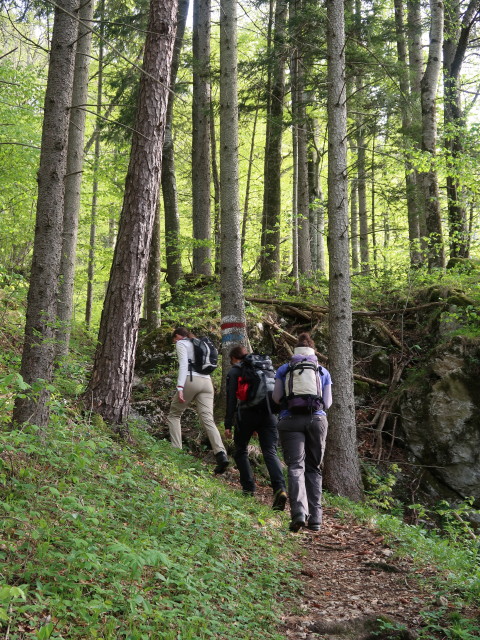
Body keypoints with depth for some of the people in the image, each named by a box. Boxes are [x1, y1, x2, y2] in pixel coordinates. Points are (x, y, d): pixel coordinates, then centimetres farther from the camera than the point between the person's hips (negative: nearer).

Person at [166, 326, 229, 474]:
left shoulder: (181, 344, 6)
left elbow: (183, 365, -9)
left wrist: (180, 388, -17)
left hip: (191, 380, -6)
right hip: (207, 381, 6)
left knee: (173, 415, 11)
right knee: (208, 419, -6)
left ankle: (176, 451, -2)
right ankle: (221, 454, -25)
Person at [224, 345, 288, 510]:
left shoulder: (234, 372, 9)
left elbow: (231, 399, 0)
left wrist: (228, 424, 0)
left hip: (247, 415, -3)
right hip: (268, 414, 4)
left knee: (241, 451, 16)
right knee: (270, 452, -3)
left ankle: (249, 488, 10)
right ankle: (280, 488, -24)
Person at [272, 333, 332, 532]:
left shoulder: (283, 370, 9)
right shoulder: (323, 372, 13)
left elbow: (277, 397, 9)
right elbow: (327, 403, 12)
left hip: (291, 420, -2)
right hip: (317, 420, 2)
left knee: (295, 466, -7)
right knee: (313, 468, 10)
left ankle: (299, 512, -28)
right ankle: (315, 519, 9)